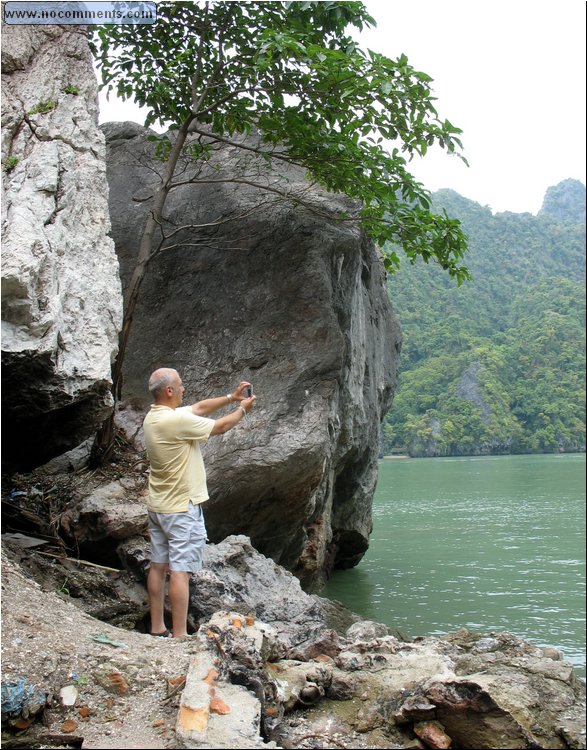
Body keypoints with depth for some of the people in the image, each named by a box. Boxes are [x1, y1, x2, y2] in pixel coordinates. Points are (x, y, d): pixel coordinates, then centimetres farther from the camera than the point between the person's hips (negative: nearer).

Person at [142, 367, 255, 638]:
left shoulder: (154, 416, 6)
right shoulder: (176, 420, -22)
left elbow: (200, 408, 16)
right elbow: (220, 427, -10)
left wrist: (230, 398, 13)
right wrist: (243, 409, 6)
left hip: (158, 507, 9)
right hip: (181, 509, -9)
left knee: (158, 566, 12)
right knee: (179, 571, -6)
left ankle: (157, 628, 21)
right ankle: (179, 636, -2)